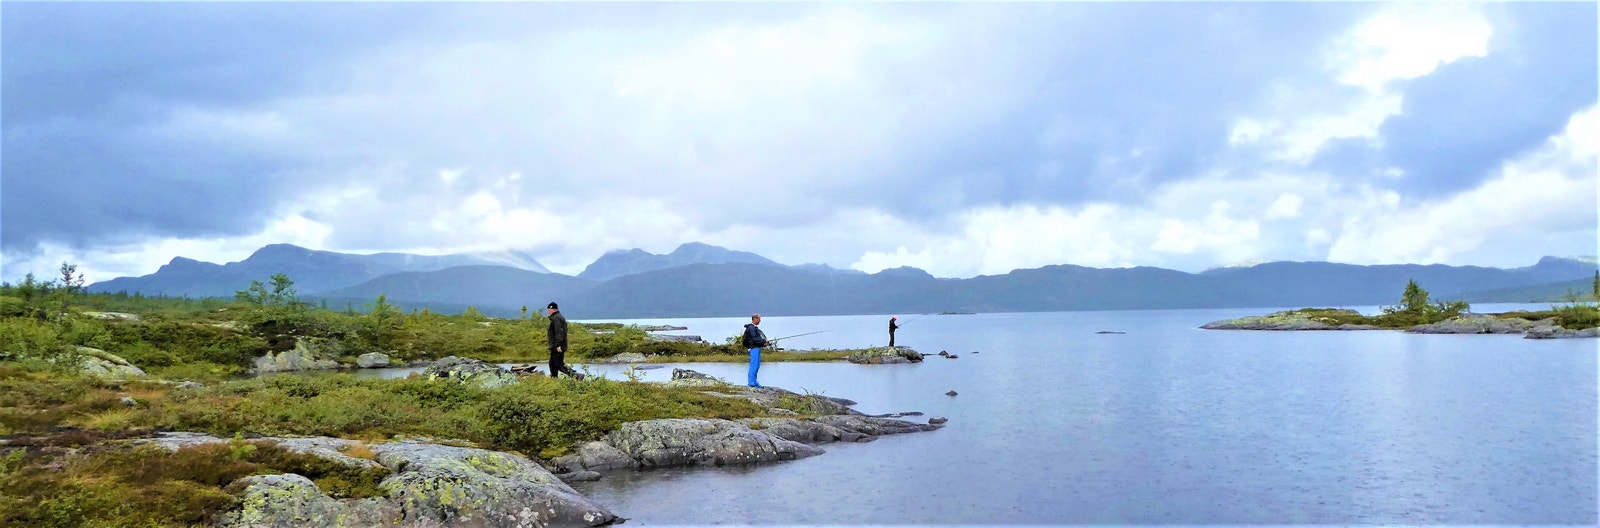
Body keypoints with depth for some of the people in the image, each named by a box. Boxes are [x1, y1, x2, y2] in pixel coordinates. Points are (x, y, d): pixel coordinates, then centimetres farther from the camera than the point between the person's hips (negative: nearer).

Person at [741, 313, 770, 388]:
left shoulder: (755, 328, 20)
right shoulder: (751, 328, -13)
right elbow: (754, 339, -20)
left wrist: (764, 343, 10)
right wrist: (764, 340, -15)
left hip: (757, 348, 11)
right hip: (754, 348, -11)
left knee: (757, 365, 13)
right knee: (754, 365, -11)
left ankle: (754, 381, 18)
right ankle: (752, 382, -11)